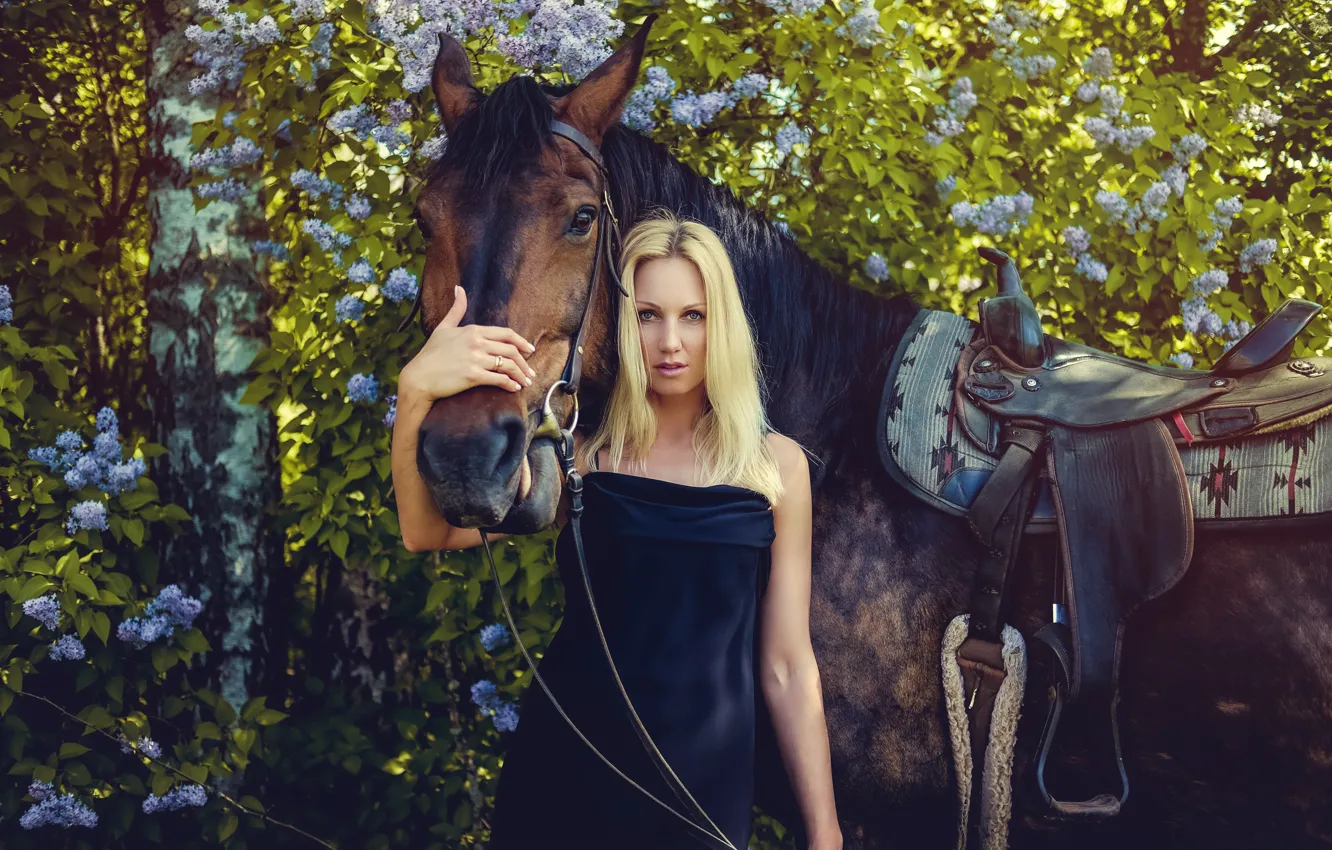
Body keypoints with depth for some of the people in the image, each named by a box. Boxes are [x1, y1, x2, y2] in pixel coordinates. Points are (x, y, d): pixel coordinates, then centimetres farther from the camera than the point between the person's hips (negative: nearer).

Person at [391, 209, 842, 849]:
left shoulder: (778, 465, -1)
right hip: (564, 773, 0)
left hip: (707, 789, 0)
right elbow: (430, 532, -16)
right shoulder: (582, 453, -2)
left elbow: (787, 667, 2)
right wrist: (416, 393, -33)